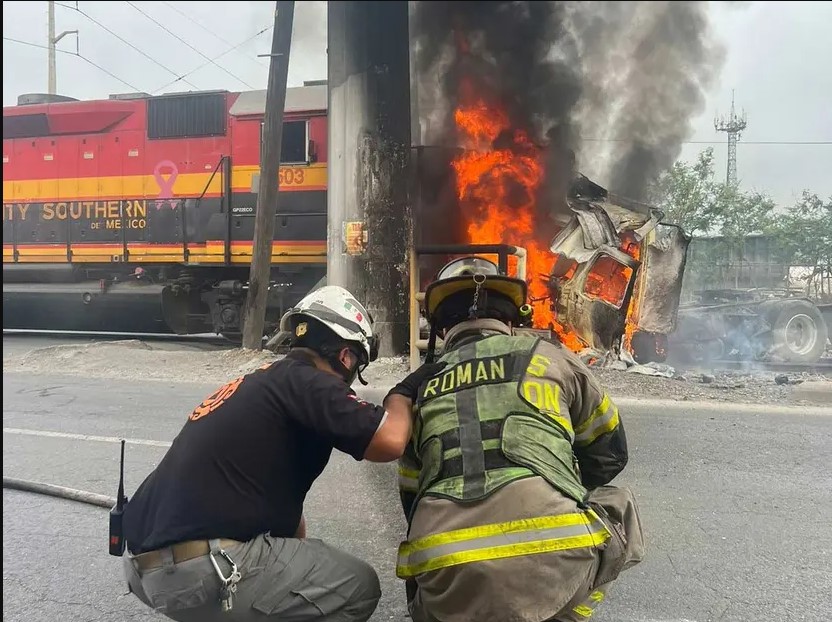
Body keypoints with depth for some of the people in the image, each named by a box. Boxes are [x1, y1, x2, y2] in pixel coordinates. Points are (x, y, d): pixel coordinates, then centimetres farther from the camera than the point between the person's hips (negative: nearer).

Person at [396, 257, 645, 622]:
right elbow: (610, 452, 28)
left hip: (447, 583, 2)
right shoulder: (546, 356, 17)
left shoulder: (421, 387, 23)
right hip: (553, 563, -2)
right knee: (616, 506, 30)